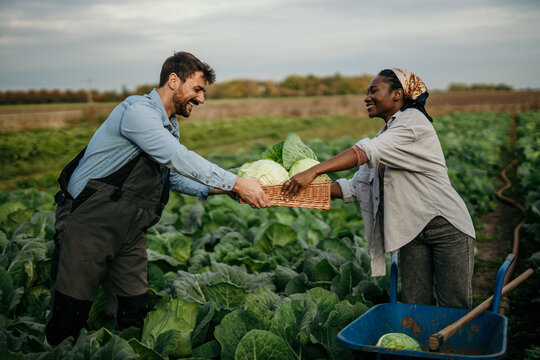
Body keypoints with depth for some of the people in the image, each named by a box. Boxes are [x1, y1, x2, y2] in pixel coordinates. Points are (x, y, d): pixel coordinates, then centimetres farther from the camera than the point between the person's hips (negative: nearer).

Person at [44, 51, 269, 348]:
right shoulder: (137, 111, -18)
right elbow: (180, 159, -26)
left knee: (134, 315, 6)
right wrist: (237, 184, -24)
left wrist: (219, 190, 1)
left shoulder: (169, 126, 13)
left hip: (130, 232, 9)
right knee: (70, 315, -1)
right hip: (89, 225, -8)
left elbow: (173, 176, 15)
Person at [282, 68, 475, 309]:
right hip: (414, 231, 7)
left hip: (447, 227, -7)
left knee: (454, 309, -5)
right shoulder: (384, 138, 17)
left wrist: (313, 171, -30)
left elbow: (367, 151, -23)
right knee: (416, 306, 4)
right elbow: (357, 187, 10)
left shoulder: (413, 120, -8)